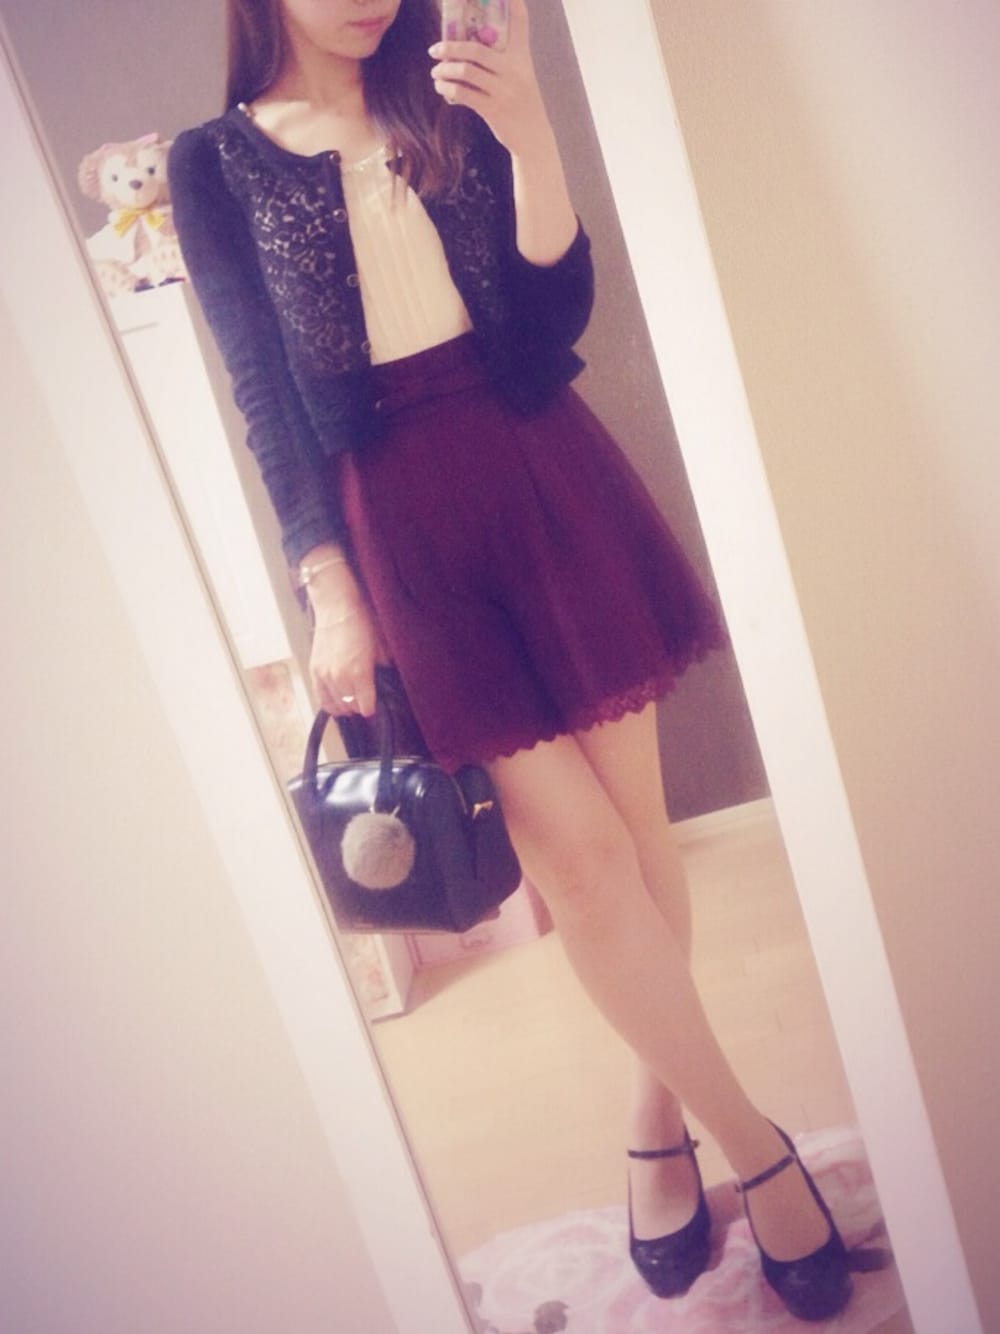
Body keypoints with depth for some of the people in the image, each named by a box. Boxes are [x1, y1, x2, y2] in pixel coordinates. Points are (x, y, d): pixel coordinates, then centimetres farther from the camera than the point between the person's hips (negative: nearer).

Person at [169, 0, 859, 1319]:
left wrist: (528, 134, -10)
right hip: (399, 522, -2)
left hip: (543, 474, 3)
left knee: (633, 817, 3)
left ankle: (658, 1117, 23)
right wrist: (331, 593, -5)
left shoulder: (450, 107, 14)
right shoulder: (213, 163, 8)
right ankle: (756, 1146, 9)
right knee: (577, 845, -7)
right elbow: (265, 399, 2)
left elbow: (558, 311, 4)